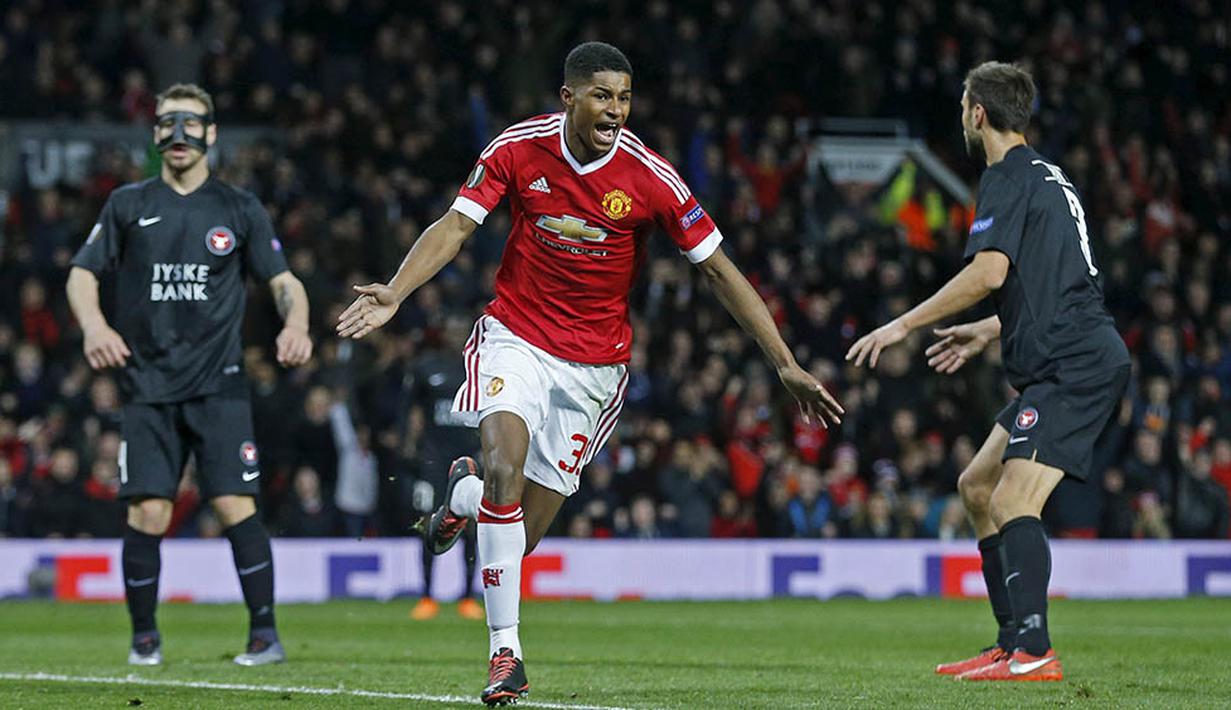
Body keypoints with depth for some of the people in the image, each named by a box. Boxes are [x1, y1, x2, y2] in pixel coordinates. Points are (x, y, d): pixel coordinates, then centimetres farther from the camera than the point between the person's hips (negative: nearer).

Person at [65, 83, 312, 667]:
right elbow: (82, 273, 10)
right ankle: (143, 636, 9)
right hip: (147, 385, 1)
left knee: (235, 506, -11)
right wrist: (93, 324, -10)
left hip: (218, 384, -1)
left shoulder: (239, 209, 9)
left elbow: (282, 279, 9)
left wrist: (296, 325, -12)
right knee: (147, 513, -7)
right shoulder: (128, 205, 10)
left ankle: (265, 634, -4)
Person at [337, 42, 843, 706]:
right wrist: (394, 293, -24)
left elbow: (719, 270, -8)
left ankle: (465, 497, 37)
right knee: (505, 463, -27)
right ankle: (505, 651, -17)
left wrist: (786, 364, -10)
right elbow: (455, 226, -7)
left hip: (594, 363, 0)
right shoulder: (518, 148, -10)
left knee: (522, 533, -1)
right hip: (515, 334, 0)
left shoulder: (650, 177, -13)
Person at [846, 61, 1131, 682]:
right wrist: (987, 332, 39)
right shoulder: (1047, 177, 23)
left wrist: (905, 324, -14)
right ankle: (1012, 643, 15)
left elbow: (988, 273, -21)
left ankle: (1033, 654, -29)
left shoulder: (1009, 177, -8)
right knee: (977, 487, 16)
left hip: (1076, 367, -10)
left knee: (1011, 502, -20)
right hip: (1065, 368, 10)